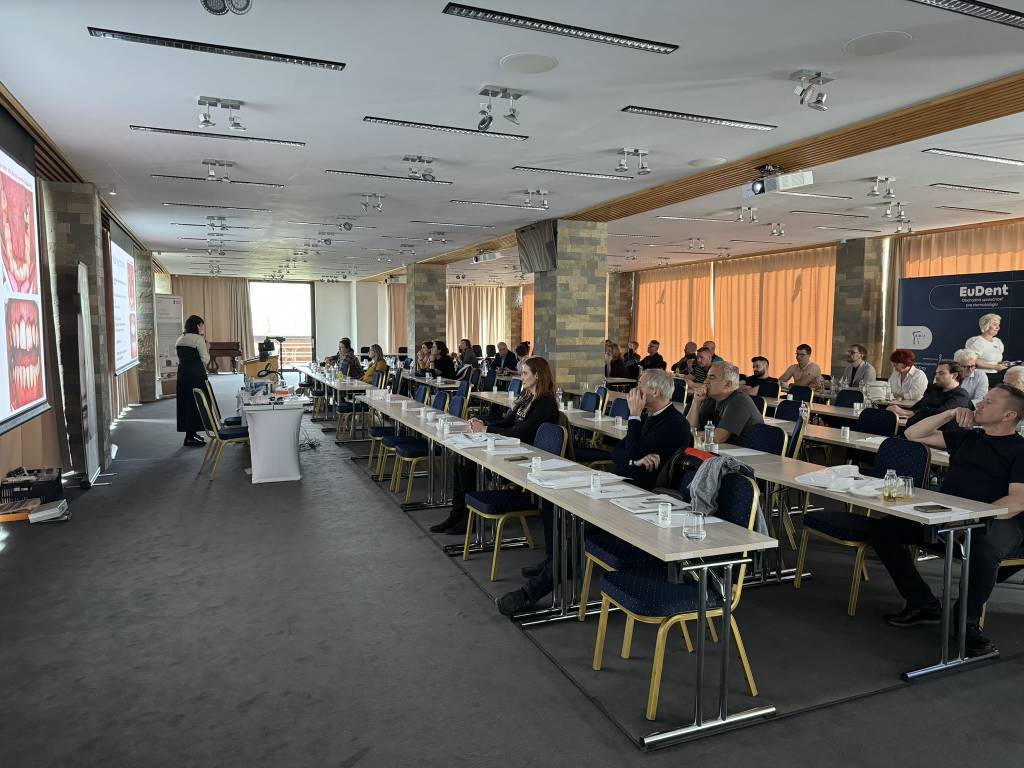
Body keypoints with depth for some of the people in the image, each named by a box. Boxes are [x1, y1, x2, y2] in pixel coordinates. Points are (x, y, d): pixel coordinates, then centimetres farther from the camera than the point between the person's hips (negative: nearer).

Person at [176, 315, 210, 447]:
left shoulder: (179, 339, 12)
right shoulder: (198, 339, -11)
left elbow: (180, 359, 17)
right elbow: (205, 360, -11)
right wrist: (207, 349, 5)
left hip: (182, 374, 8)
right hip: (196, 375, -8)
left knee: (185, 402, 13)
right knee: (196, 403, -1)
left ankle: (190, 433, 23)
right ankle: (190, 437, 0)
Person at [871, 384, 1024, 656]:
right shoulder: (966, 437, 22)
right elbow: (913, 435, 21)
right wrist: (950, 414, 10)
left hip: (996, 519, -6)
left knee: (983, 551, -41)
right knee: (883, 527, -14)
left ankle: (967, 620, -14)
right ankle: (923, 604, -4)